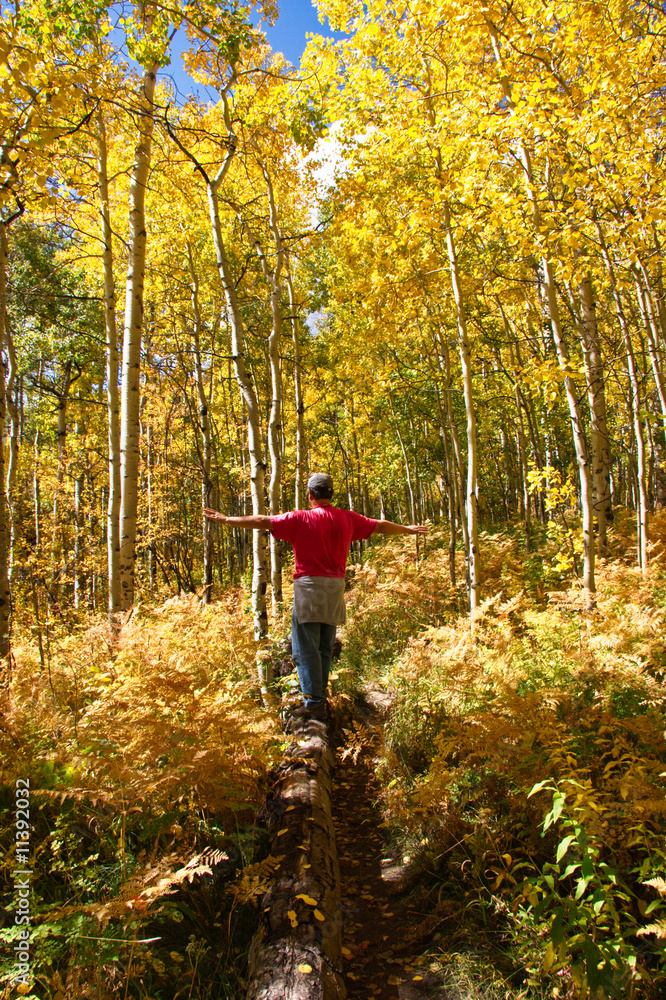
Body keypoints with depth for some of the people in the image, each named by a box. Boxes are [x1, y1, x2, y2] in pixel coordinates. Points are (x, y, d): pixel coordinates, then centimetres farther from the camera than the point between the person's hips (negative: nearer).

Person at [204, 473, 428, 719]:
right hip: (336, 588, 5)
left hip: (309, 587, -5)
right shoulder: (348, 519, 7)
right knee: (324, 648, 14)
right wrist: (408, 529, 35)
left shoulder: (301, 519, -6)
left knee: (305, 649, -2)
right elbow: (382, 526, 19)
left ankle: (314, 703, -5)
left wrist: (226, 519, 2)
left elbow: (262, 521, -7)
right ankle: (319, 696, 20)